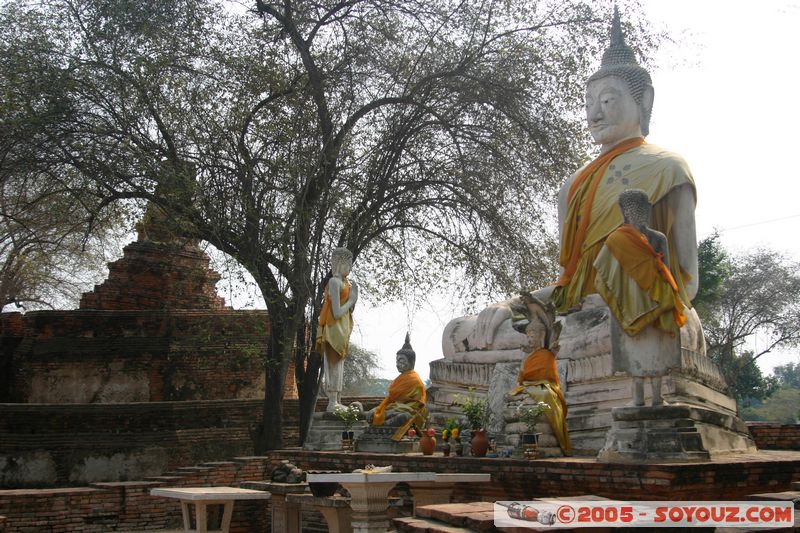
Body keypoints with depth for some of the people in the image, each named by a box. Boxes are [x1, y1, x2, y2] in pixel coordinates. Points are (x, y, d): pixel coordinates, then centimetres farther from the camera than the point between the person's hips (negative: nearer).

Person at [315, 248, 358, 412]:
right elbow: (337, 313, -19)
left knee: (338, 365, 11)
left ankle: (336, 402, 16)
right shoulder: (334, 282, -16)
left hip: (342, 330, 9)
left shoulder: (344, 282, 11)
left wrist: (353, 298, 3)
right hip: (334, 330, -9)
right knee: (334, 365, -7)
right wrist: (351, 299, -7)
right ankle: (332, 403, -3)